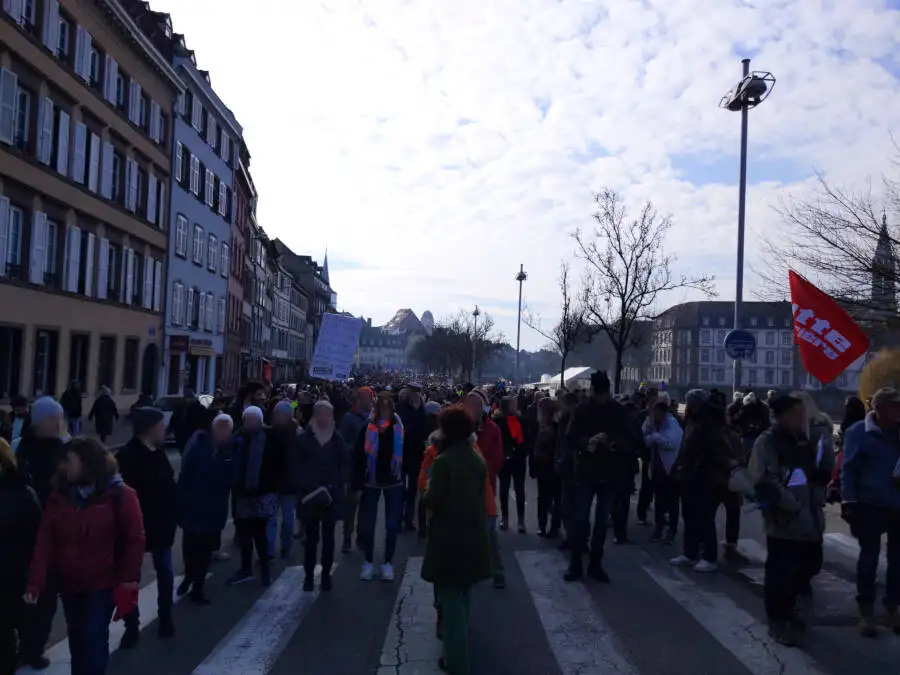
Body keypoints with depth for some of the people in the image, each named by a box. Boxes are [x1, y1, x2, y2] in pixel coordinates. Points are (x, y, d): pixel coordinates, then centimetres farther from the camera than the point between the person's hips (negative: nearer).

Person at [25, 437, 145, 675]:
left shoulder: (120, 495, -12)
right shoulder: (59, 494, -1)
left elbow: (134, 540, -10)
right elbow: (45, 540, -5)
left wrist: (127, 581, -12)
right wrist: (35, 582, -13)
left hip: (102, 584, -4)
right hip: (69, 583, 4)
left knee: (94, 639, -1)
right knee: (76, 639, 17)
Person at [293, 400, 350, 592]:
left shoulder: (337, 440, 1)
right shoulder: (304, 439, -1)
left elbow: (345, 465, 4)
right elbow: (296, 468, 0)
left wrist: (339, 486, -8)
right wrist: (304, 488, -10)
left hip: (332, 496, 1)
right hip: (309, 496, -1)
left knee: (328, 537, 9)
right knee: (311, 537, 4)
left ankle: (326, 574, 17)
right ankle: (309, 575, 14)